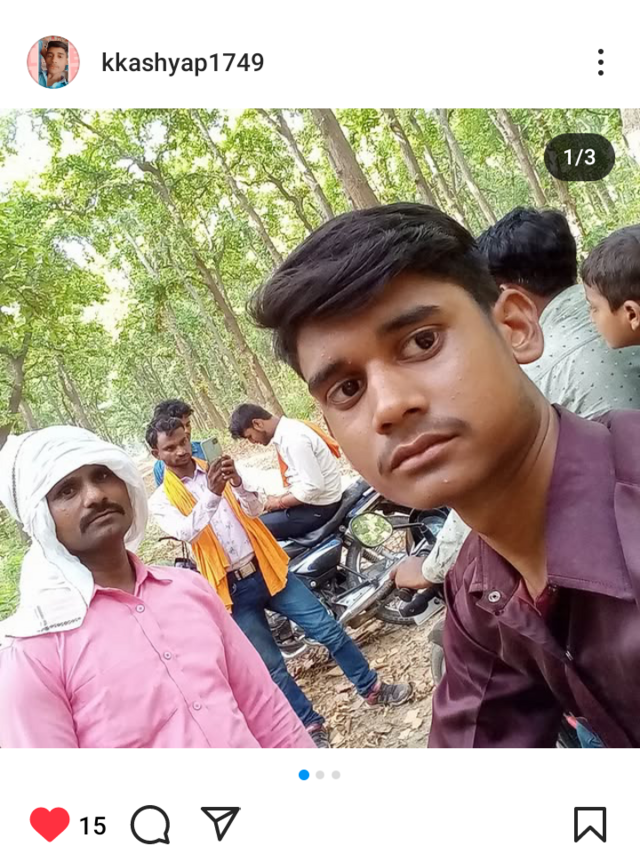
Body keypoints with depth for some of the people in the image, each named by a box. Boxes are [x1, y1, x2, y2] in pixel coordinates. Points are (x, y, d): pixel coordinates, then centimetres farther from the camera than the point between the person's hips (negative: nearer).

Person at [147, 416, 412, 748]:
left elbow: (254, 509, -7)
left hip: (266, 568, 2)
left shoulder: (216, 469, 6)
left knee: (328, 629, 3)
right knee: (271, 667, 5)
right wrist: (211, 493, -38)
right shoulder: (161, 501, -2)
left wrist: (237, 482, -28)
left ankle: (372, 688, 21)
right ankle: (311, 725, 24)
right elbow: (186, 532, -22)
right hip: (233, 589, -2)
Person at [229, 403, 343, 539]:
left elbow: (313, 486, -26)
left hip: (318, 507, -10)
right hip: (310, 500, 10)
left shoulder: (293, 438, -24)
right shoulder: (287, 430, 6)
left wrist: (280, 502, -13)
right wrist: (281, 498, 3)